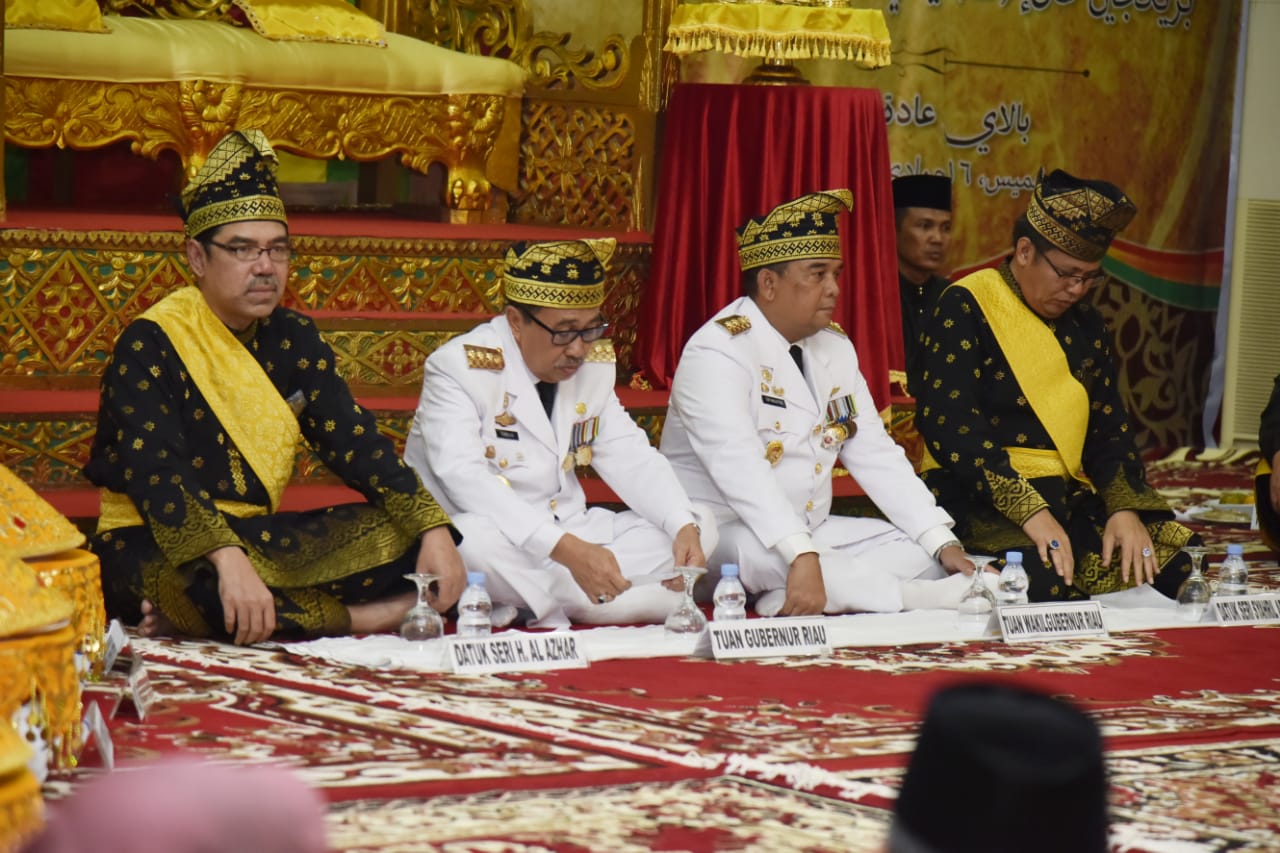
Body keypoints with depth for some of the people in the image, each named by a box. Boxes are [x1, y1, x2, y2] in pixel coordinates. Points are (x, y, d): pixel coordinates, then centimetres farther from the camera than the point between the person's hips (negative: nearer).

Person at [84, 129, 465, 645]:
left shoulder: (292, 338, 9)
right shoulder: (149, 345, -11)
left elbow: (355, 442, 4)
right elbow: (156, 474, -25)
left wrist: (433, 531, -12)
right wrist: (227, 560, -41)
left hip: (259, 539, 7)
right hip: (157, 547, -7)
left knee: (404, 535, -10)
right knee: (176, 578, -41)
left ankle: (193, 613, -23)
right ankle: (358, 617, -22)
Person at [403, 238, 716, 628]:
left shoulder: (594, 364, 8)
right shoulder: (460, 366, -14)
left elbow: (630, 456, 6)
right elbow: (463, 477, -27)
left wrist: (684, 527, -15)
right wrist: (568, 551, -38)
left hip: (568, 533, 7)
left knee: (700, 527, -7)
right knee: (473, 541, -40)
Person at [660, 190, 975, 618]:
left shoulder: (835, 347, 11)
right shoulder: (718, 352, -15)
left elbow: (876, 455, 8)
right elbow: (739, 469, -29)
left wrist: (943, 544, -5)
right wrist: (801, 555, -42)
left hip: (811, 531, 8)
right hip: (724, 531, -8)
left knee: (920, 548, -8)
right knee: (768, 558, -39)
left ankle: (787, 603, -26)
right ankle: (950, 599, -29)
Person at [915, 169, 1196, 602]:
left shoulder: (1085, 324, 16)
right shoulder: (965, 308, -6)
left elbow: (1108, 427, 13)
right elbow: (949, 424, -16)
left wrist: (1125, 509, -8)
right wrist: (1029, 512, -25)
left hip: (1069, 496, 7)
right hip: (981, 498, -6)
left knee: (1170, 569, -17)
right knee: (1043, 579, -36)